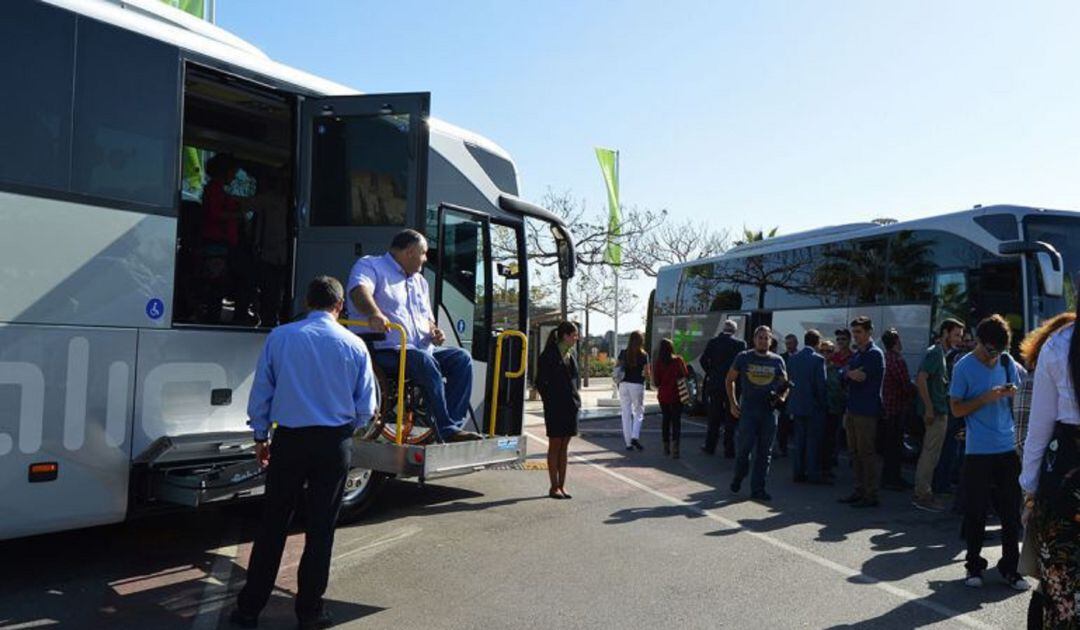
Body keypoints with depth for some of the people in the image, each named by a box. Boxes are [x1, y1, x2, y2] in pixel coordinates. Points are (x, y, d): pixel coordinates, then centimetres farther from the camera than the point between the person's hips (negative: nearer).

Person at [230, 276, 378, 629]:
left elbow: (260, 393, 3)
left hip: (289, 441, 1)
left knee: (272, 526, 10)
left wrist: (261, 437, 15)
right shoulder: (354, 346, -1)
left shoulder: (280, 337, -1)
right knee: (320, 530, 8)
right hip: (334, 445, 0)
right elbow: (366, 408, 3)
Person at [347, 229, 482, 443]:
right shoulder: (371, 266, 1)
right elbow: (359, 291, -22)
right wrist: (375, 314, -44)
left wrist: (433, 332, 4)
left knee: (461, 358, -11)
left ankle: (455, 424, -19)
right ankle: (447, 429, -32)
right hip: (383, 350, -8)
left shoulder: (419, 281, 25)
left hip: (422, 349, 8)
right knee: (424, 361, -34)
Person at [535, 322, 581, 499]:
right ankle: (554, 487, 7)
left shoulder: (571, 356, 12)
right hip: (555, 408, -7)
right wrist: (550, 402, -11)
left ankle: (562, 485, 14)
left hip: (570, 406, 7)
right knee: (555, 445, 1)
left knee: (564, 446, 9)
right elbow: (540, 382, -8)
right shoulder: (549, 356, -8)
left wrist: (577, 400, 9)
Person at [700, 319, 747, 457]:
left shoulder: (713, 342, -1)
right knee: (730, 418, 4)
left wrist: (710, 373, 10)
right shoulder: (740, 344, -8)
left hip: (715, 384, 2)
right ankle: (729, 449, 5)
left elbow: (703, 360, -3)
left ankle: (710, 446, 20)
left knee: (714, 416, 13)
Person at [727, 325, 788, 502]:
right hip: (748, 410, -2)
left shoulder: (777, 360, 8)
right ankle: (738, 477, 22)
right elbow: (729, 380, 10)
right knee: (744, 447, -4)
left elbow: (785, 385, 16)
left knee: (764, 452, 4)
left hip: (769, 411, 2)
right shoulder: (743, 357, 3)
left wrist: (781, 398, -6)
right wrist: (732, 403, 2)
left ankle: (758, 489, 13)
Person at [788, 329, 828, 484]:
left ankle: (799, 472, 16)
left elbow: (789, 381, 7)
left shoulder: (793, 358, 3)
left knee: (799, 439, 12)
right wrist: (823, 404, -3)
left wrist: (792, 401, 15)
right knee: (814, 441, 3)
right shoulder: (818, 359, -14)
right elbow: (821, 384, -13)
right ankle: (813, 474, 7)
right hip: (813, 406, -5)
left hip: (797, 405, 5)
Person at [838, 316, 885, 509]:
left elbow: (862, 377, -17)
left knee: (867, 453, -5)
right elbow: (844, 375, 9)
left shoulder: (875, 354, -9)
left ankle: (871, 496, 1)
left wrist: (849, 374, 0)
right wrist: (850, 374, -11)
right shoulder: (856, 354, 17)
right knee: (856, 453, 13)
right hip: (853, 409, 9)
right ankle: (859, 491, 21)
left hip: (867, 412, -9)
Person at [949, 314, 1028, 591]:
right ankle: (974, 566, 18)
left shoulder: (1007, 361, 6)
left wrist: (1013, 393, -6)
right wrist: (987, 397, -19)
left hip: (1008, 448, 4)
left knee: (1011, 511, 7)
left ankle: (1010, 568, 19)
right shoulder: (964, 367, -7)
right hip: (978, 451, -4)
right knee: (976, 511, 4)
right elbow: (957, 408, -6)